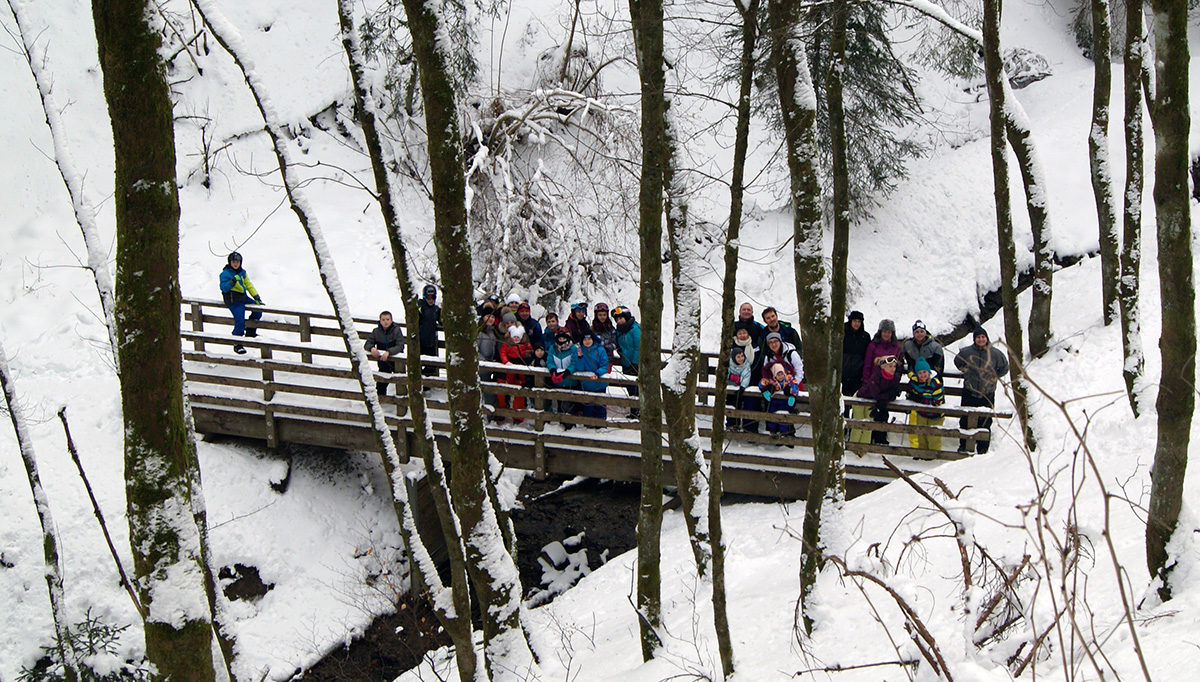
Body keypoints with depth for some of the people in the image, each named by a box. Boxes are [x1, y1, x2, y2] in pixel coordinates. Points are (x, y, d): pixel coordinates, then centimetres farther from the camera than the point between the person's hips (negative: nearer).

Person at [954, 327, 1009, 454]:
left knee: (985, 423, 2)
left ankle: (983, 450, 9)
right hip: (969, 393, 1)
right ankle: (964, 447, 14)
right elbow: (957, 362, 20)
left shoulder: (995, 353, -3)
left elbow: (1004, 368, 15)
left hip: (988, 394, -1)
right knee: (966, 421, 3)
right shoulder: (966, 352, -2)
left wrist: (994, 377, 9)